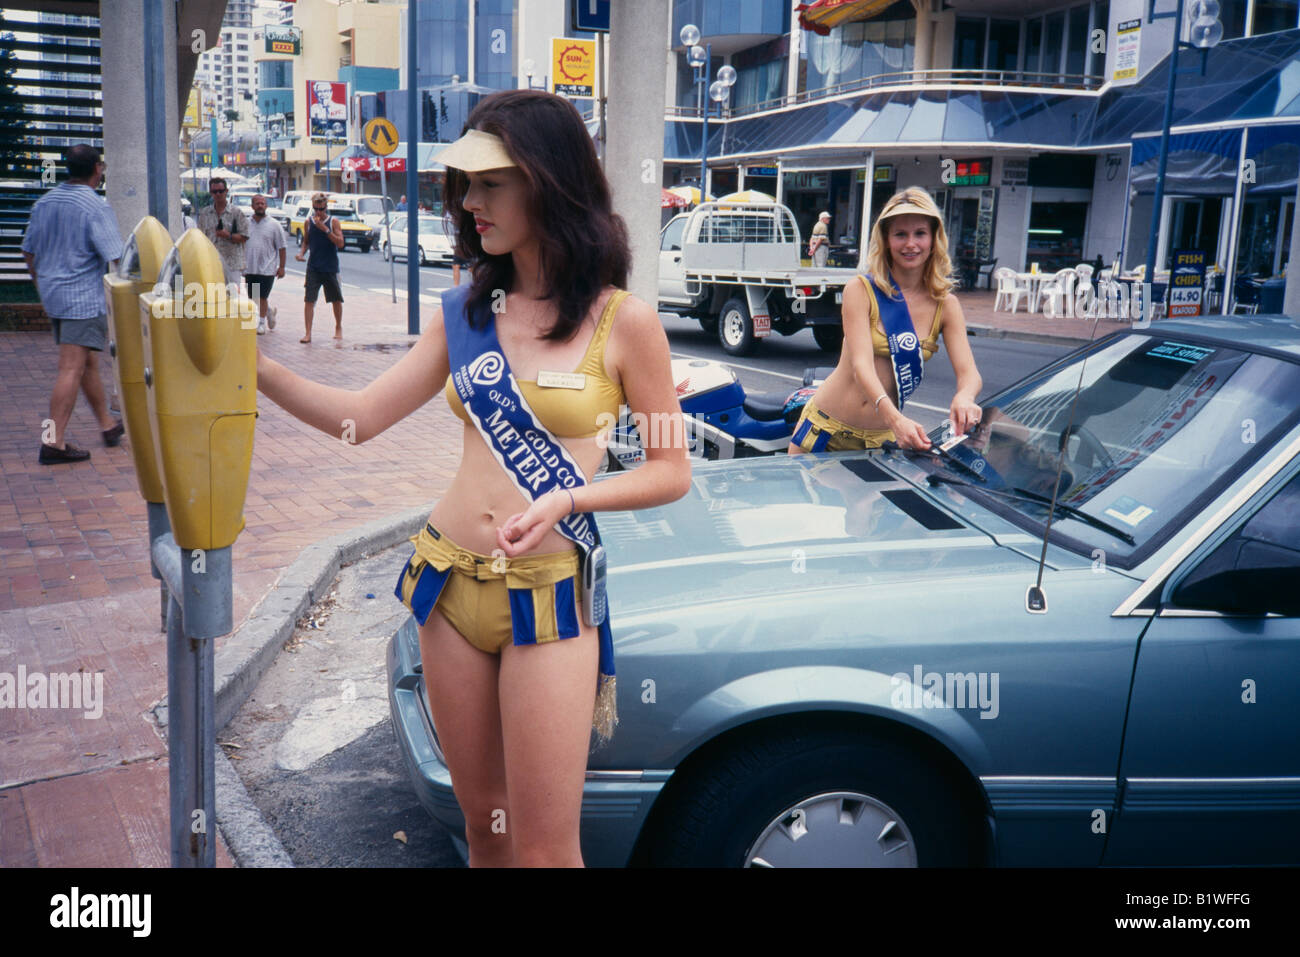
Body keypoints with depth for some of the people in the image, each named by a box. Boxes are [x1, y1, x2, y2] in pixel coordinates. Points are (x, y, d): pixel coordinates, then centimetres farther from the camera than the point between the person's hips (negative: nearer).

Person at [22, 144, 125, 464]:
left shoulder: (44, 202, 10)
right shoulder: (96, 206, -13)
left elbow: (28, 251, 17)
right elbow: (116, 257, -17)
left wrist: (42, 286, 27)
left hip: (52, 294, 8)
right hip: (84, 297, -8)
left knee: (88, 363, 18)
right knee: (72, 369, -7)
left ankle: (107, 424, 30)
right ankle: (54, 441, -9)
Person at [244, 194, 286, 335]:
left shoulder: (273, 225, -1)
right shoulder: (246, 224, 7)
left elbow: (281, 248, 0)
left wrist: (281, 267, -4)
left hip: (267, 269, -4)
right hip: (249, 269, 4)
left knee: (262, 297, -3)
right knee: (252, 298, 9)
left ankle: (262, 323, 9)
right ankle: (269, 310, 35)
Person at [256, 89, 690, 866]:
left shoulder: (622, 321, -8)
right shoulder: (465, 312, 6)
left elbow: (672, 472, -4)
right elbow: (360, 417, 4)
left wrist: (567, 498, -19)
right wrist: (252, 366, -9)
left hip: (548, 597, -4)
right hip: (450, 585, 5)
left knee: (544, 848, 2)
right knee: (484, 824, 17)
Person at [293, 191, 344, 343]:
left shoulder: (333, 222, -2)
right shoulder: (309, 222, 5)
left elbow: (340, 243, -12)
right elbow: (306, 241, 16)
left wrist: (325, 229, -21)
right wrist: (301, 253, -3)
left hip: (331, 267, -1)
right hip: (313, 267, 1)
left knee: (336, 300, 10)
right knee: (309, 300, -7)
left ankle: (338, 327, 31)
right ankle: (308, 333, -4)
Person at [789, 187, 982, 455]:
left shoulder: (946, 306, -2)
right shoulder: (861, 291, -11)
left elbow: (968, 372, -11)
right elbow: (861, 364, -22)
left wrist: (963, 398, -36)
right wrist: (894, 418, -39)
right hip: (828, 430, -2)